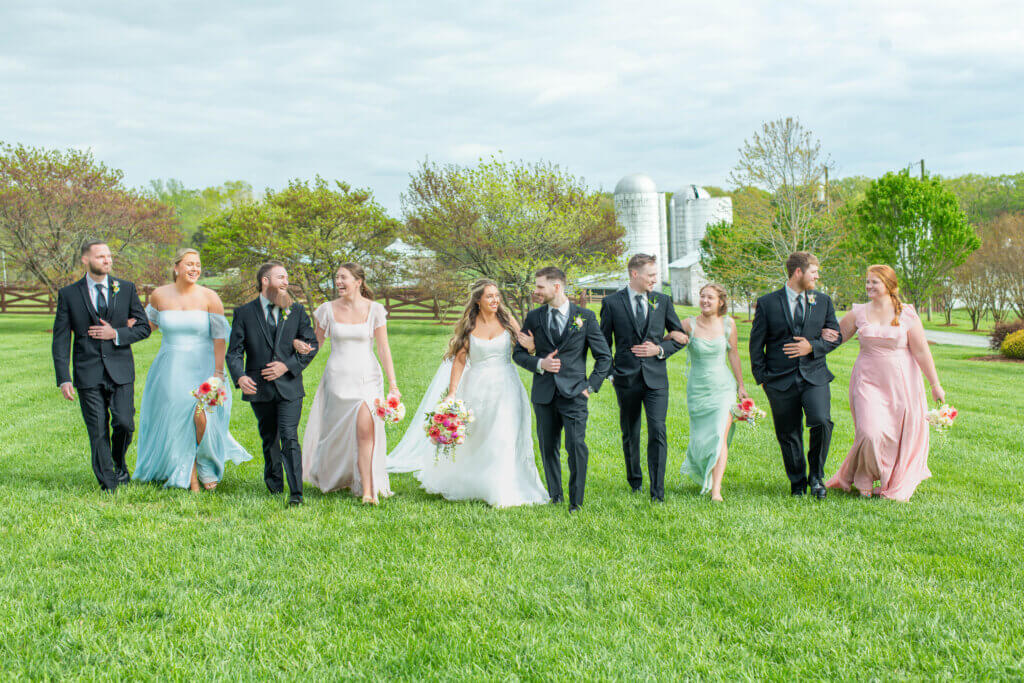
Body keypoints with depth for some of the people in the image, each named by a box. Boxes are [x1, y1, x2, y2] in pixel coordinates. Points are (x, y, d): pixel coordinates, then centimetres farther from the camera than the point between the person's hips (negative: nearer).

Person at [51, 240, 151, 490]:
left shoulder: (126, 289, 7)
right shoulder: (68, 294, 3)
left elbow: (144, 327, 10)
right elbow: (61, 340, 2)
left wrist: (116, 334, -8)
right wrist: (64, 379, -6)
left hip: (121, 370, 1)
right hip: (88, 373, -1)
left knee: (124, 423, -9)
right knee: (98, 432, 0)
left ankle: (119, 463, 22)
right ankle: (108, 486, 12)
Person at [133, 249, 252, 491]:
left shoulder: (209, 297, -5)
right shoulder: (160, 295, 2)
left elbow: (220, 336, -6)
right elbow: (151, 323, 22)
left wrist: (218, 371, -12)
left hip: (203, 368, -2)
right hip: (171, 369, 2)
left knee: (202, 418, -17)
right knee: (179, 423, 2)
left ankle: (207, 468, 11)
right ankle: (191, 479, 14)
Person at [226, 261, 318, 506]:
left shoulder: (296, 311, 6)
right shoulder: (244, 312, 3)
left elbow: (312, 344, 6)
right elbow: (234, 351, 0)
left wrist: (288, 365, -8)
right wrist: (239, 376, -20)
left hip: (289, 386, -1)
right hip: (259, 387, 1)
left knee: (289, 438, -12)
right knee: (269, 438, 15)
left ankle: (296, 492, -12)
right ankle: (274, 483, 36)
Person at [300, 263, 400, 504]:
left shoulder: (374, 310, -2)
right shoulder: (328, 309, 1)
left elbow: (383, 348, -4)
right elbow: (316, 340, 10)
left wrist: (393, 384, -9)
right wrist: (300, 345, -14)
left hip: (367, 378, -2)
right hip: (338, 377, 2)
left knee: (366, 429, -16)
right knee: (337, 432, 8)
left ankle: (368, 490, -14)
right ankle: (335, 478, 34)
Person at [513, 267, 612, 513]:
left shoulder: (585, 317, 1)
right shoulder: (533, 317, 8)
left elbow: (604, 357, 7)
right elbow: (518, 353, 13)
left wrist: (591, 386, -2)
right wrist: (539, 363, -6)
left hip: (574, 394, -3)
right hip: (544, 394, 3)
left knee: (576, 446, -11)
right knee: (548, 448, 7)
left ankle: (576, 502, -1)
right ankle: (554, 497, 22)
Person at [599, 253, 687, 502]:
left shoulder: (663, 301, 7)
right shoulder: (612, 302, 0)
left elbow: (681, 336, 14)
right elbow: (604, 342, 7)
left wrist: (660, 349, -3)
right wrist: (609, 372, 1)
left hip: (656, 377, 0)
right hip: (626, 378, 0)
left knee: (658, 431, -11)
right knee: (630, 434, 11)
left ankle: (657, 492, -9)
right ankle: (635, 481, 32)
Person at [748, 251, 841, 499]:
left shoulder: (823, 301, 10)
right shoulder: (767, 303, 2)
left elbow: (835, 337, 13)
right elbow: (756, 343, 5)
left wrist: (812, 346, -6)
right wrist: (762, 377, -1)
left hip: (814, 376, 1)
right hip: (781, 380, -1)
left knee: (821, 422, -20)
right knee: (788, 435, 5)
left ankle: (816, 475, 1)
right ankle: (797, 483, 24)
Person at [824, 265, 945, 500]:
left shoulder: (907, 314, -3)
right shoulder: (858, 313, 3)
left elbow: (922, 352, -1)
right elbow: (835, 338, 14)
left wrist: (935, 384, 0)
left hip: (900, 383, -1)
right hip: (868, 381, 1)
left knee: (898, 436, 3)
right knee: (871, 433, -12)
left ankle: (894, 486, 25)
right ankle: (864, 480, 14)